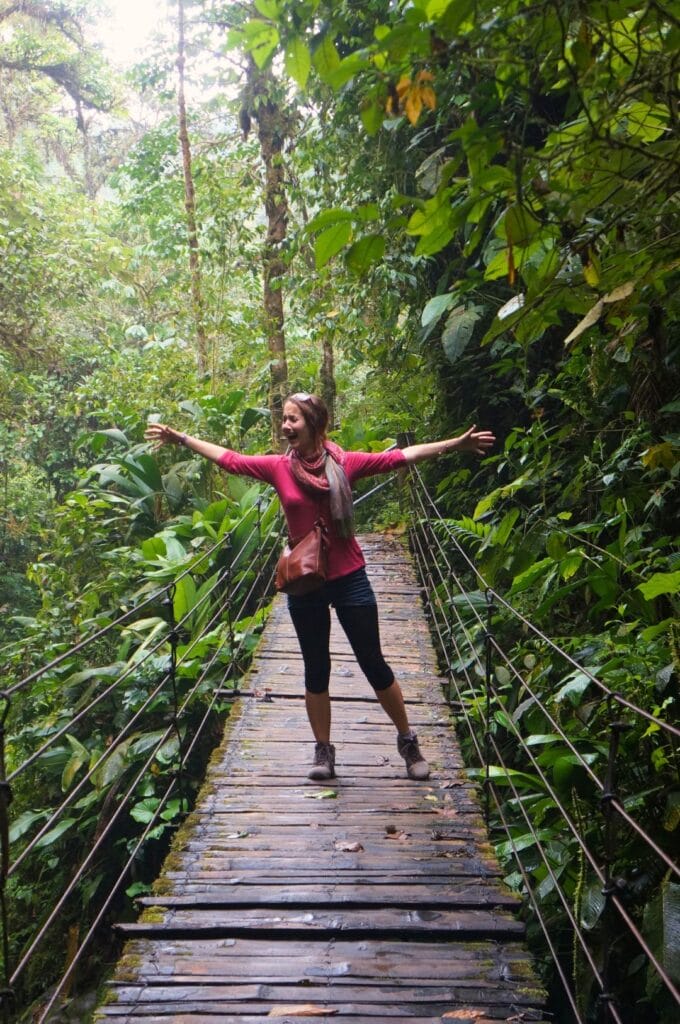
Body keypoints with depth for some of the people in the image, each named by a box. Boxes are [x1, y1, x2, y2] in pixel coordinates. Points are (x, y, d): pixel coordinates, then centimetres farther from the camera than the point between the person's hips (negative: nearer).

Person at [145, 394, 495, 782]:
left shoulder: (345, 462, -7)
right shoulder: (278, 467, -2)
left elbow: (402, 456, -8)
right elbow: (228, 458, 6)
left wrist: (456, 444, -13)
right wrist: (180, 438, 10)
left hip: (349, 578, -2)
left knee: (373, 663, 5)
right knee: (316, 669, 11)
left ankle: (408, 741, 22)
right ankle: (324, 751, 24)